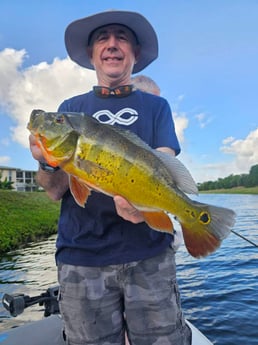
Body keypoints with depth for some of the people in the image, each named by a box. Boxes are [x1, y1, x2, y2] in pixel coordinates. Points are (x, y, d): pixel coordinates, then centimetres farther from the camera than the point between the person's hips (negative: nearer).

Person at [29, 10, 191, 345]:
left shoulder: (156, 106, 9)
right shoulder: (70, 108, 9)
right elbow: (56, 191, 1)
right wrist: (46, 162, -21)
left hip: (149, 253, 0)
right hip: (81, 256, 1)